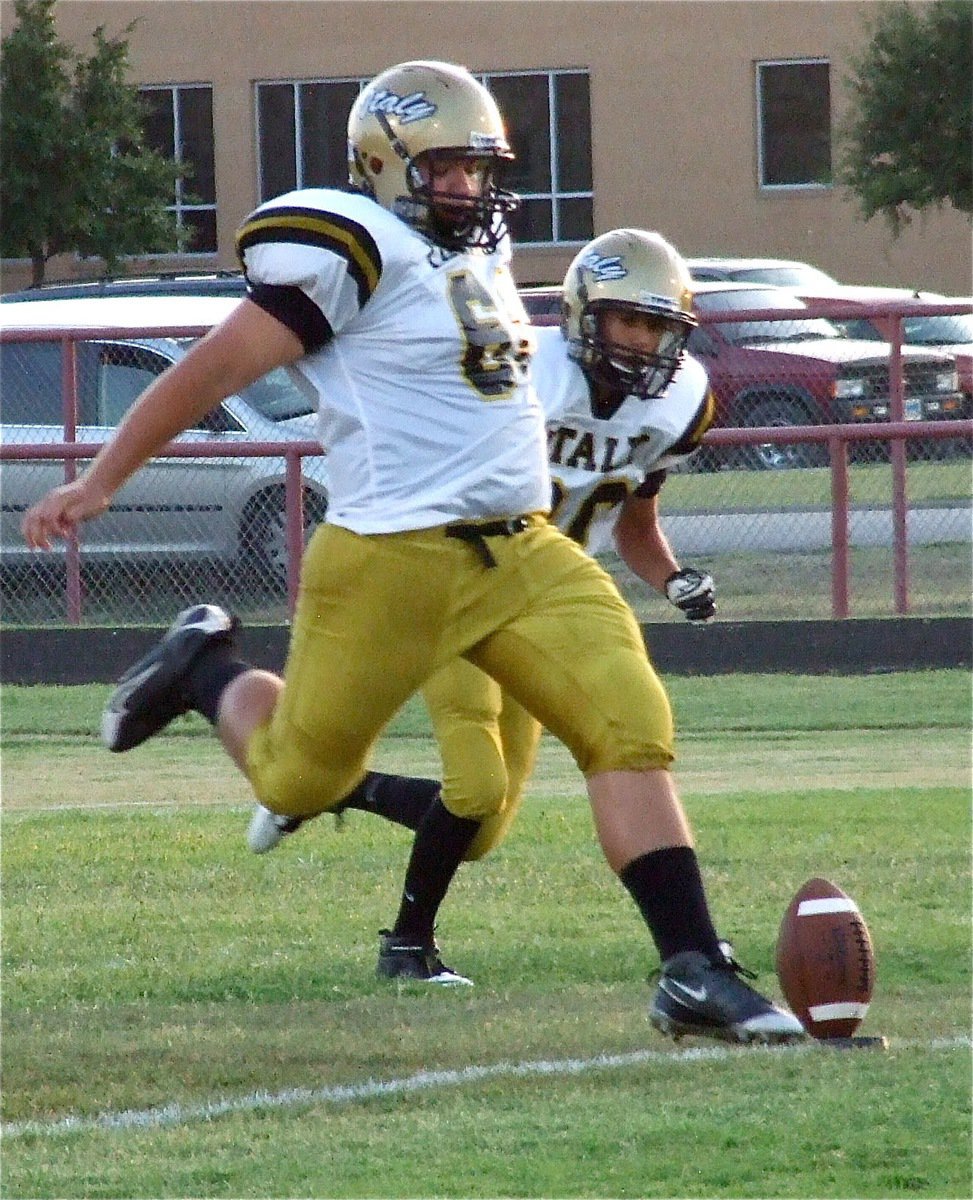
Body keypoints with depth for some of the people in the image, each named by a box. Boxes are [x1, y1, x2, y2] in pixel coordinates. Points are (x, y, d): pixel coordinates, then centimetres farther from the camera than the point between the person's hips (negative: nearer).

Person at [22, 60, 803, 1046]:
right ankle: (206, 670, 38)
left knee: (630, 730, -8)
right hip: (396, 559, -7)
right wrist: (98, 482, -10)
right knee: (299, 780, 7)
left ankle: (694, 973, -10)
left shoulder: (478, 252, 13)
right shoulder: (361, 252, -13)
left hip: (521, 552, 7)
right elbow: (219, 364, -11)